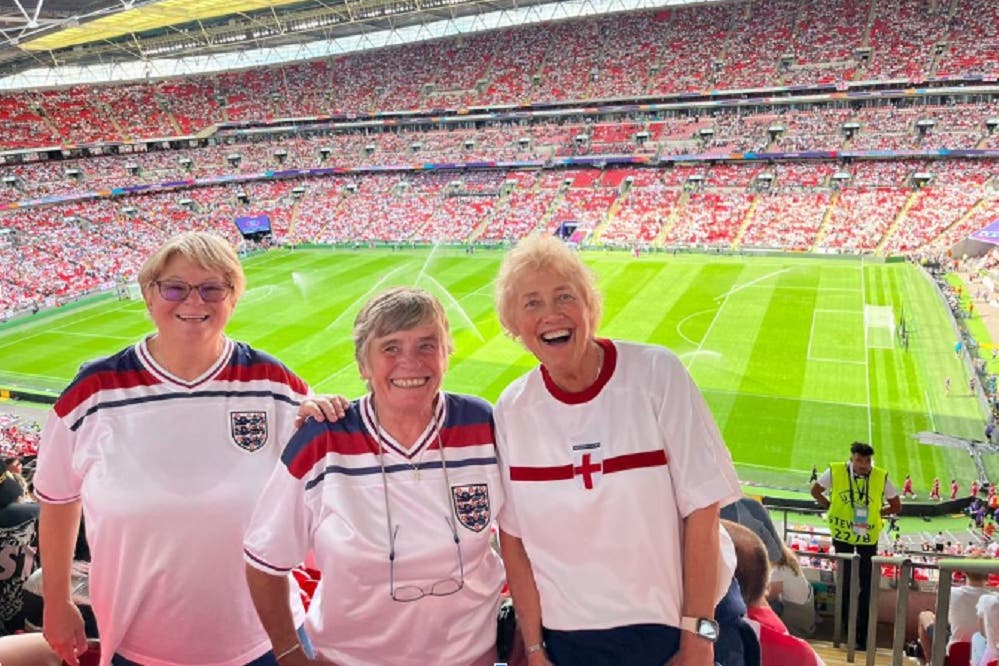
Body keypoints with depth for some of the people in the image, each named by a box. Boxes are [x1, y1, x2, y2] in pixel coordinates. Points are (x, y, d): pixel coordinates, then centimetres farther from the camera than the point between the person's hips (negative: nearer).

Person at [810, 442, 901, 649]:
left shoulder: (881, 477, -10)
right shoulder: (835, 471, -12)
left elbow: (896, 506, 2)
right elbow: (816, 491, 5)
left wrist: (874, 513, -6)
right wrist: (832, 508, -2)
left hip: (868, 536, 0)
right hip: (842, 533, 0)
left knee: (867, 585, 3)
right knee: (844, 581, 10)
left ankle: (862, 633, 13)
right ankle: (845, 625, 28)